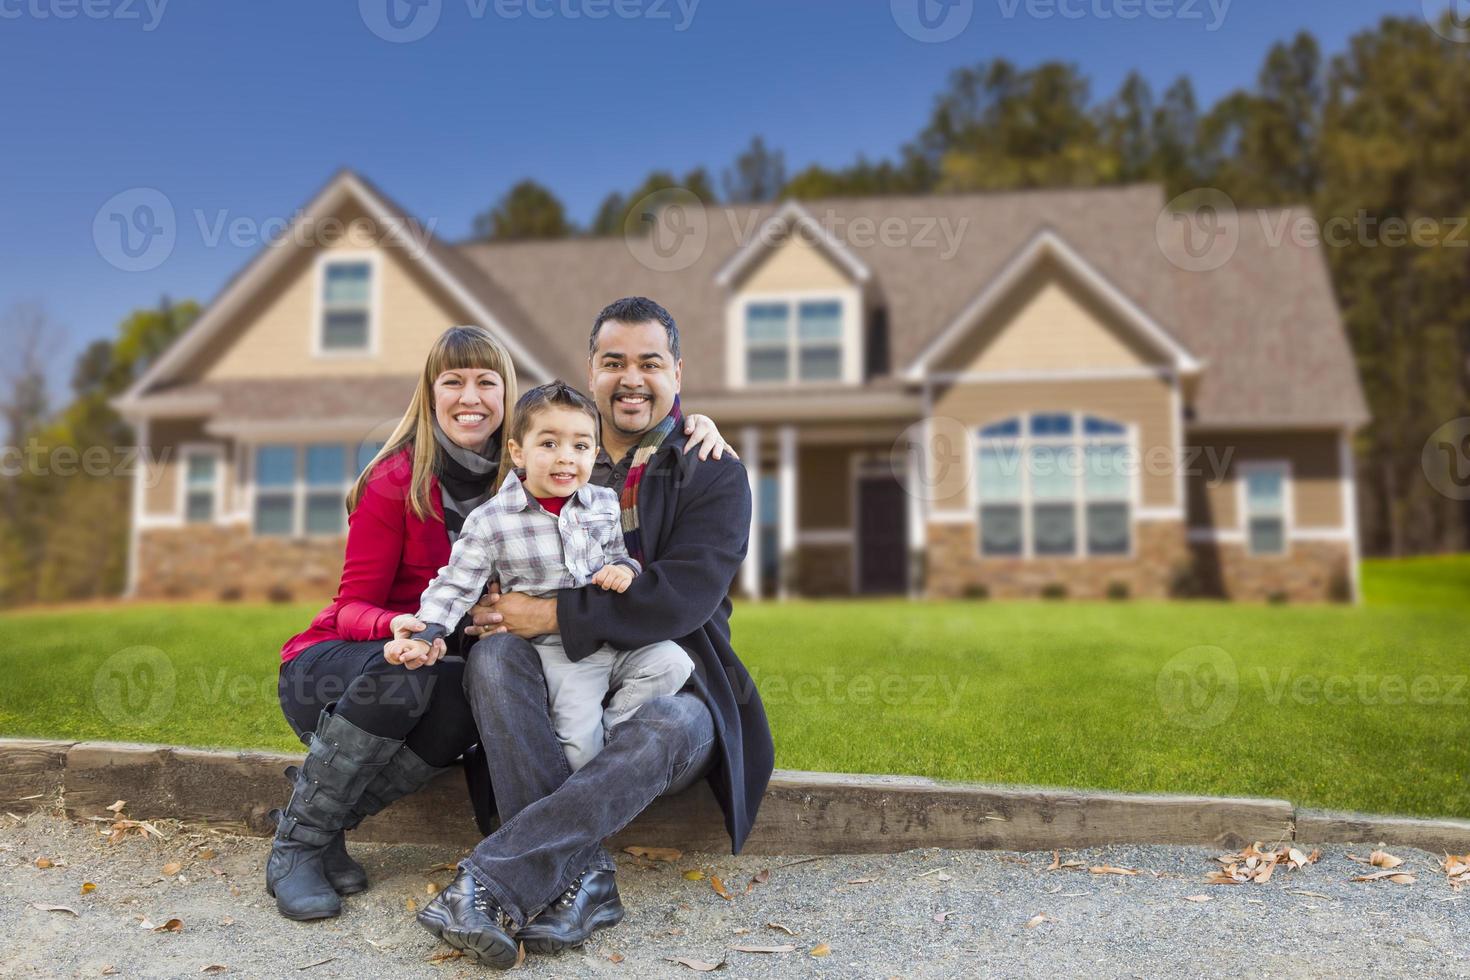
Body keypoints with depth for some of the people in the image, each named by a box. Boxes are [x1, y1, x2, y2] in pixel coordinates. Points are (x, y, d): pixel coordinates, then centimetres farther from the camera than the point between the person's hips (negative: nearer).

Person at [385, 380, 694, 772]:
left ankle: (607, 729, -1)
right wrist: (425, 634, -20)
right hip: (556, 651, -4)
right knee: (580, 742, -17)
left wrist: (624, 568, -9)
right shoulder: (490, 522, -10)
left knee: (672, 663, -15)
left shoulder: (606, 504, 2)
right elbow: (455, 586, -7)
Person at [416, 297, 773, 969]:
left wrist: (555, 615, -20)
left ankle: (489, 879, -35)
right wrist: (496, 610, -15)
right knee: (494, 652, -27)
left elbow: (683, 596, -15)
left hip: (667, 687, -3)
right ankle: (580, 874, -34)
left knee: (666, 732, -36)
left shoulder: (716, 476, 0)